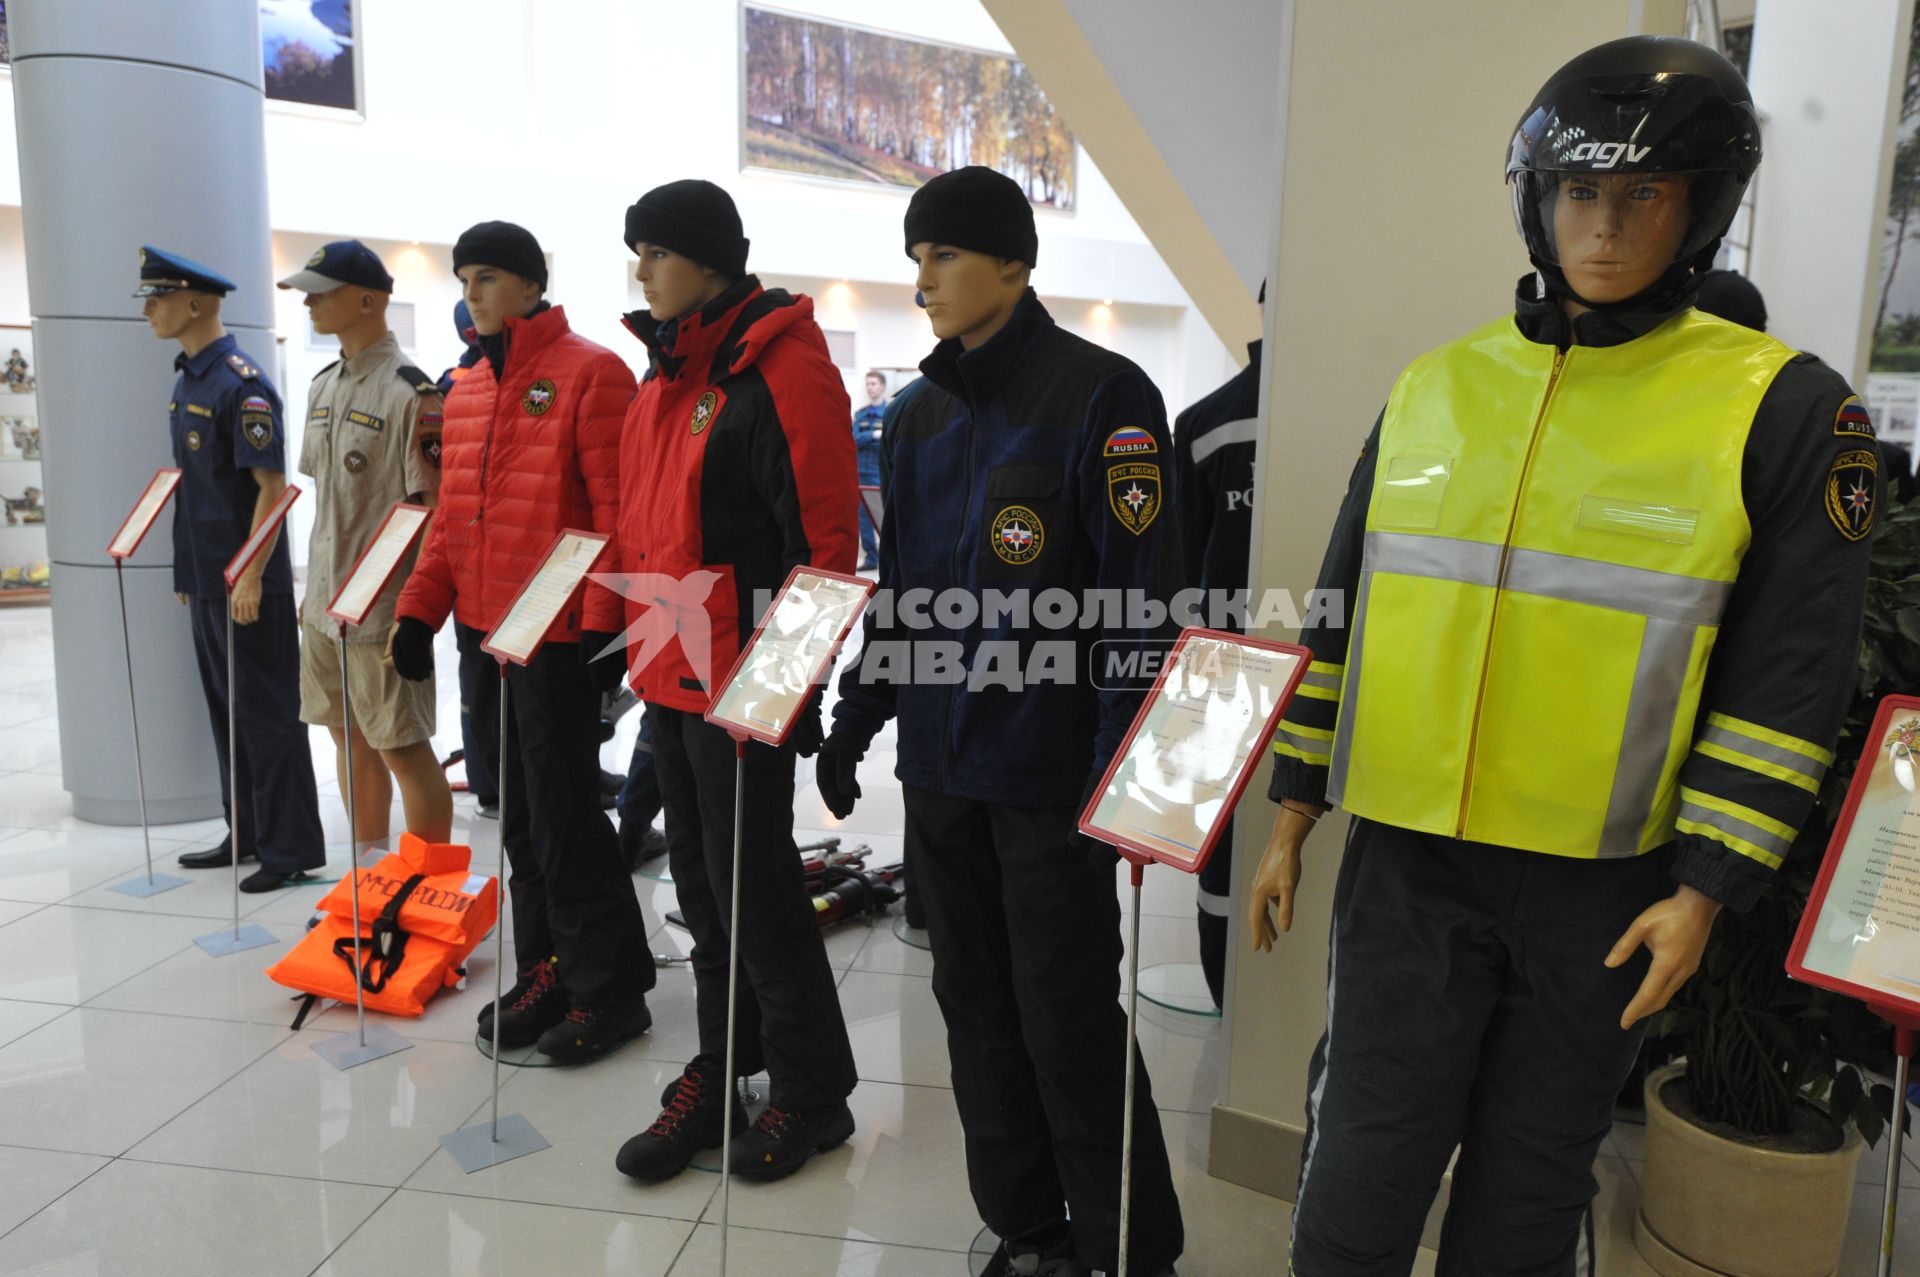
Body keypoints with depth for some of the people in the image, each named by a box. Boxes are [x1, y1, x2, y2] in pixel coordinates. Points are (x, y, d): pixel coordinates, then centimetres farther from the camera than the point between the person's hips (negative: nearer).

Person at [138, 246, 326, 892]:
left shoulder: (241, 384, -14)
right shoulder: (186, 382, 13)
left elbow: (273, 487, -18)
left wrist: (251, 576, -21)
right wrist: (187, 571, 18)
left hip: (247, 581, -9)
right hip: (205, 577, 9)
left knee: (266, 713, -2)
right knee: (227, 710, 15)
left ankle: (291, 849, 7)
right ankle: (245, 835, 26)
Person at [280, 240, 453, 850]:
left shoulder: (410, 393, -15)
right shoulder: (324, 385, 12)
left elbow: (432, 507, -17)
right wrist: (314, 585, 18)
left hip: (382, 608, -9)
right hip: (324, 602, 9)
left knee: (403, 748, -2)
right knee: (349, 735, 17)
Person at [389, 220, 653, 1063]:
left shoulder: (589, 371, -9)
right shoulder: (465, 391, 15)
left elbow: (617, 511, -15)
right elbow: (452, 516, 18)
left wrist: (603, 622, -20)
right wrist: (419, 610, 10)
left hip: (558, 636, -8)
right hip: (484, 632, 8)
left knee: (563, 817, -3)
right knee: (518, 814, 14)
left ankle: (612, 988, 11)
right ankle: (548, 971, 27)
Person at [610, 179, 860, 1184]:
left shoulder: (781, 367, -13)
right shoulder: (666, 374, 15)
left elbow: (823, 535, -18)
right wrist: (644, 648, 18)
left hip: (741, 683, -9)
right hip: (669, 677, 9)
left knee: (752, 883, 0)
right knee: (701, 878, 16)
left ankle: (811, 1092, 19)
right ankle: (721, 1072, 32)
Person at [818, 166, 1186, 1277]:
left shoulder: (1102, 395, -8)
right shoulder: (924, 416, 13)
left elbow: (1139, 598, -13)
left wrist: (1118, 777, -17)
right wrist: (853, 723, 15)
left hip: (1050, 770, -7)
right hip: (939, 761, 7)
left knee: (1070, 1020, 1)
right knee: (978, 1008, 14)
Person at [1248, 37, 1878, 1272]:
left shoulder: (1783, 409, -4)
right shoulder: (1433, 387, 4)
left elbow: (1789, 681, -3)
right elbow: (1344, 615, 8)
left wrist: (1706, 889, -8)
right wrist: (1295, 809, 8)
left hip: (1603, 889, -1)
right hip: (1407, 861, 1)